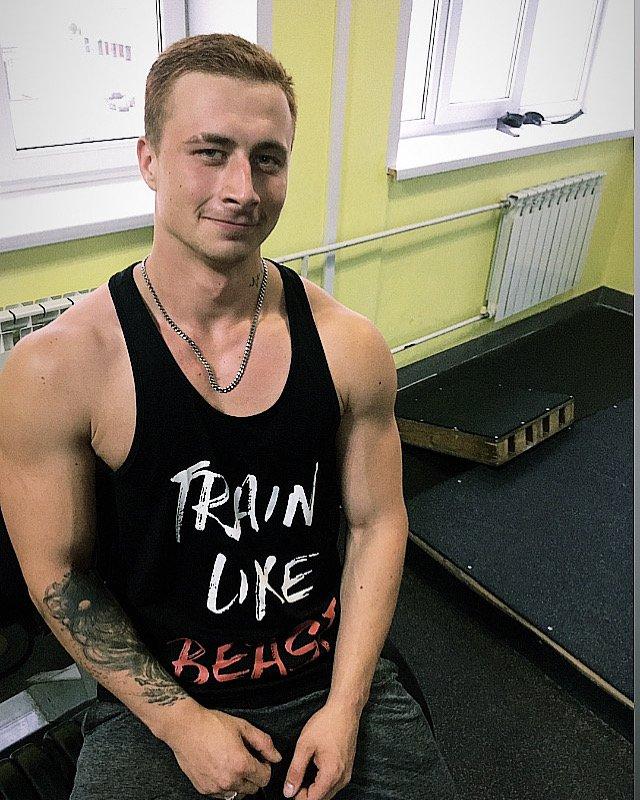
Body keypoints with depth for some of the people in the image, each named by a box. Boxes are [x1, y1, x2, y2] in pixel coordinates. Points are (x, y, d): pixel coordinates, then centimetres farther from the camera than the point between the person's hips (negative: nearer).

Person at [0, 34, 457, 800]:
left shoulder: (348, 345, -11)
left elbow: (377, 522, -3)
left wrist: (343, 707, -7)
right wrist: (180, 722, -9)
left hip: (333, 676, 2)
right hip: (152, 701, -1)